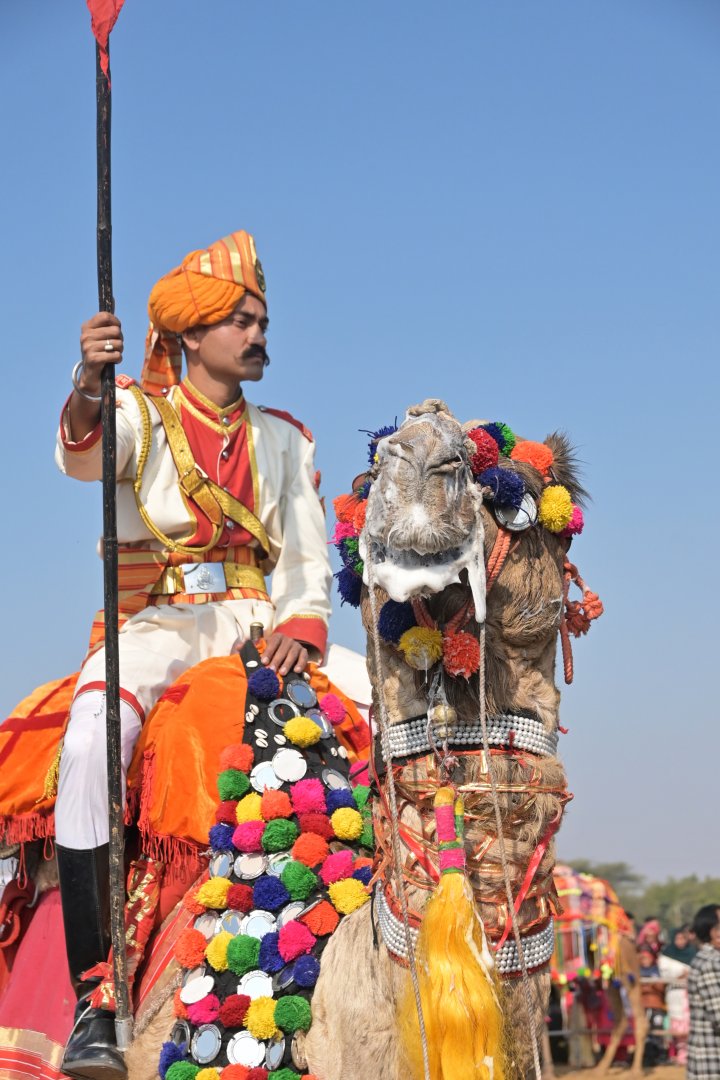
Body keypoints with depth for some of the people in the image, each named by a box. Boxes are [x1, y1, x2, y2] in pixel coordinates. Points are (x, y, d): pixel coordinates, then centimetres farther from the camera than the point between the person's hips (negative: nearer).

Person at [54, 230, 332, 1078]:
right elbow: (82, 454, -18)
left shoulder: (284, 441, 19)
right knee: (89, 749, -32)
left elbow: (307, 561, 12)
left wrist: (301, 625, -11)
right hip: (152, 625, -3)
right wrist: (88, 388, -41)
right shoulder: (139, 414, 6)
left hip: (251, 625, 3)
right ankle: (93, 999, -31)